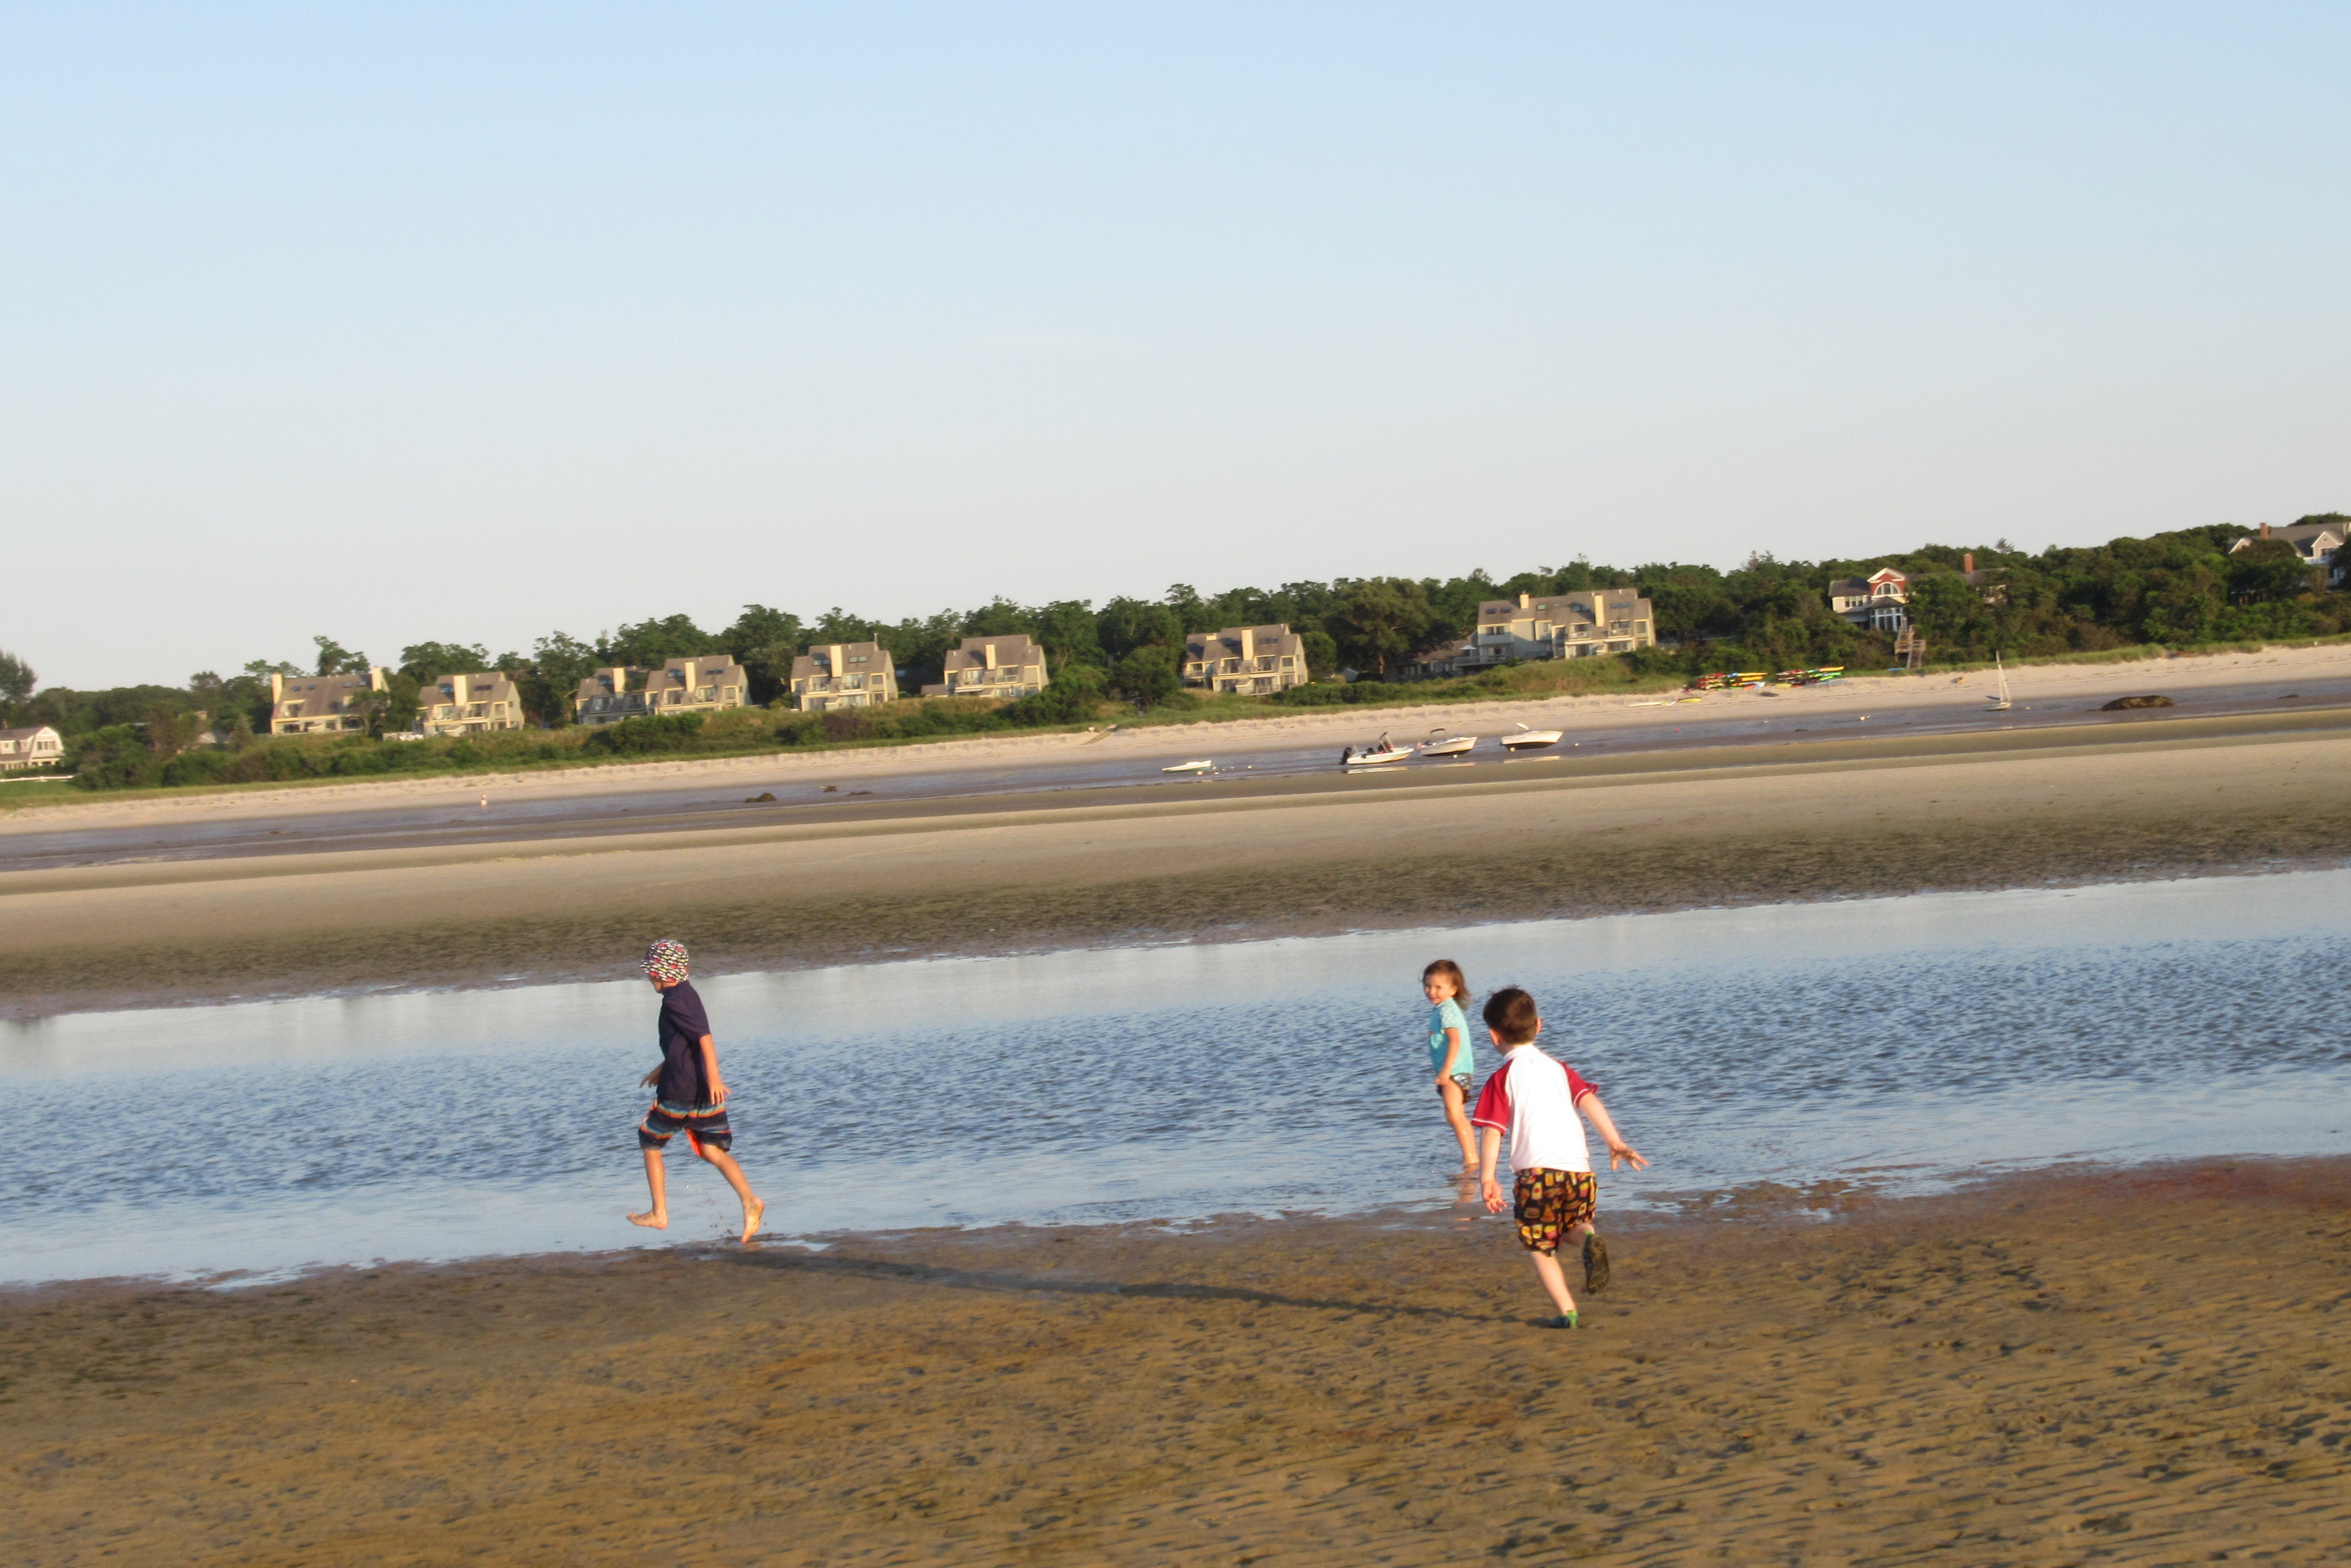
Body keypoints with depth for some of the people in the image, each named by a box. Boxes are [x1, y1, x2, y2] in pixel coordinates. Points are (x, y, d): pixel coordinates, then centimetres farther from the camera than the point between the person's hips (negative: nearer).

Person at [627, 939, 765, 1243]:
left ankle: (659, 1214, 17)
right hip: (705, 1092, 8)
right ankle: (749, 1200, -21)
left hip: (679, 1092, -8)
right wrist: (662, 1069, 37)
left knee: (650, 1142, 13)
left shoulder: (674, 1001, -13)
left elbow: (704, 1037, -24)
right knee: (712, 1150, 2)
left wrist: (714, 1077, -31)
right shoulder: (688, 993, 15)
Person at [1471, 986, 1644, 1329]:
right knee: (1578, 1221, 27)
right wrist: (1614, 1142, 2)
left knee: (1541, 1248, 11)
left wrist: (1487, 1178, -5)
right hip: (1578, 1168, 4)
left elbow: (1492, 1131, -4)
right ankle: (1591, 1239, -8)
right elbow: (1589, 1101, 5)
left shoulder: (1502, 1078, 5)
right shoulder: (1559, 1069, 18)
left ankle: (1567, 1311, -2)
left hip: (1535, 1172, -4)